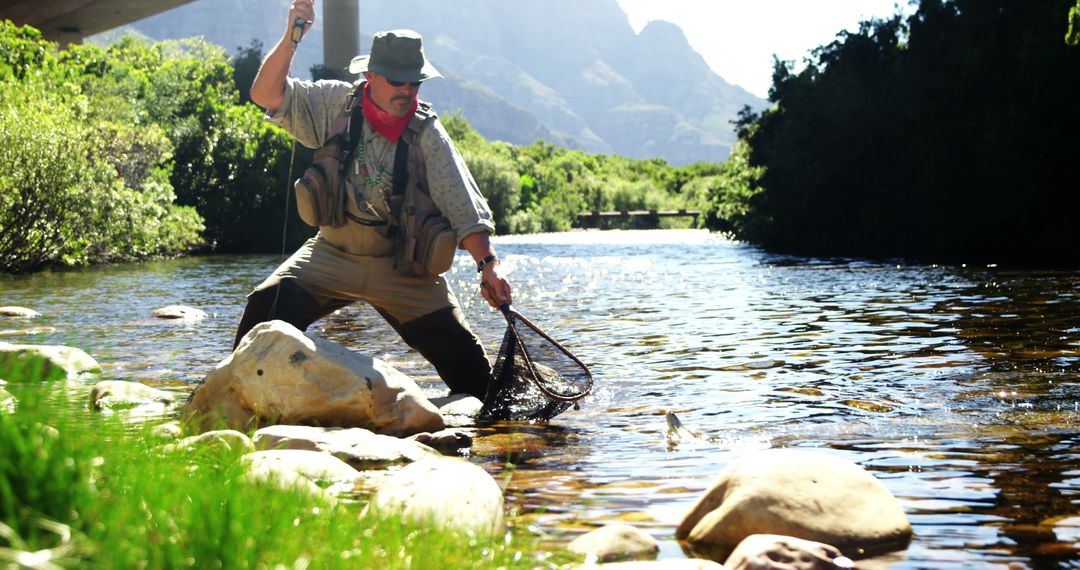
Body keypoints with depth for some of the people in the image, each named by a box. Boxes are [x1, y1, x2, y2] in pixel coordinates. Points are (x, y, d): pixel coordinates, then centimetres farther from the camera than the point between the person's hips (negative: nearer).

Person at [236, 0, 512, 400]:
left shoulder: (427, 134, -10)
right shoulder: (336, 105, -4)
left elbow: (462, 202, -18)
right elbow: (266, 95, -11)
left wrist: (487, 263, -30)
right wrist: (290, 39, -25)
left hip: (403, 268, -1)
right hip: (331, 257, 1)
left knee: (463, 356, -8)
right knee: (267, 306, -20)